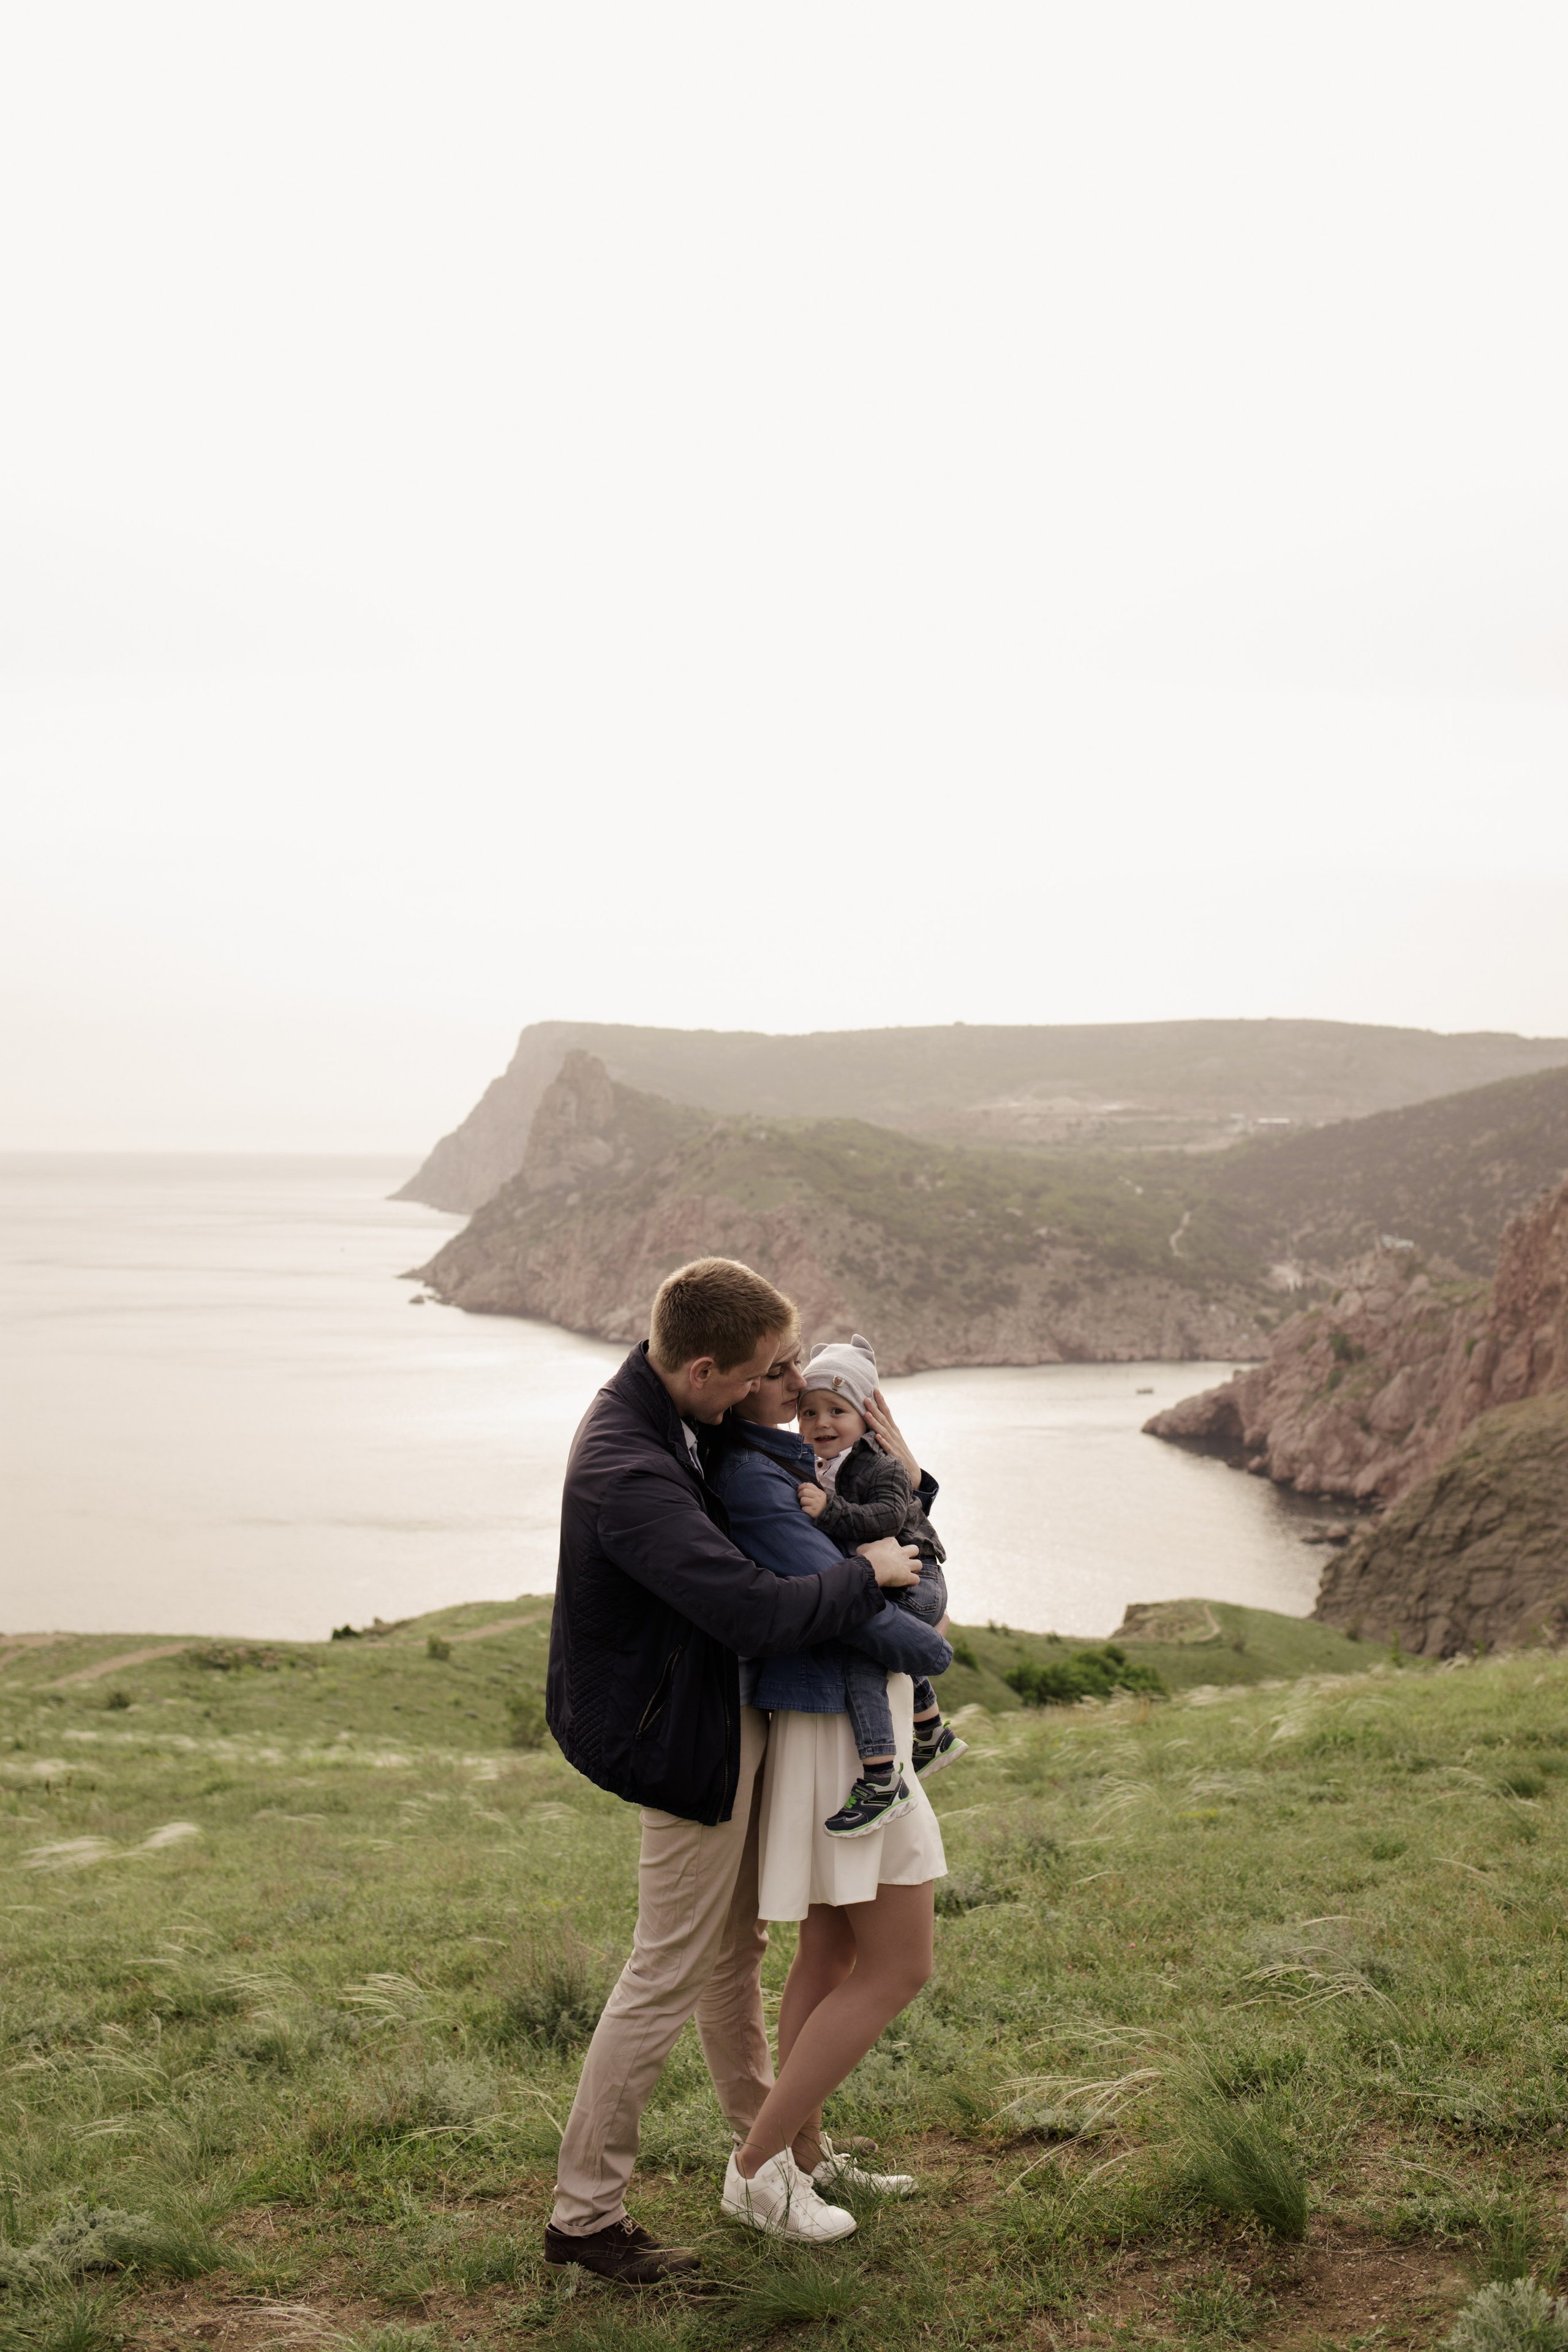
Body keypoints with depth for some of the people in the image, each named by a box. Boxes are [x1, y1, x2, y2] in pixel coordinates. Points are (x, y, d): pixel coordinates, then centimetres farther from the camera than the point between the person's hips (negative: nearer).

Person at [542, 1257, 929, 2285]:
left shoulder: (657, 1413, 0)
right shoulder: (629, 1476, -33)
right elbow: (760, 1611, -37)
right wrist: (867, 1574, -20)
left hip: (728, 1720, 10)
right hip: (684, 1742, -10)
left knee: (737, 1946, 24)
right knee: (667, 1977, 0)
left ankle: (765, 2134, 42)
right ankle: (584, 2213, 13)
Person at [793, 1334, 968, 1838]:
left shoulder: (881, 1467, -17)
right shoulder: (819, 1469, 10)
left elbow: (889, 1516, -34)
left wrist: (831, 1511, -42)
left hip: (913, 1585, -11)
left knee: (861, 1662, -25)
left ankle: (881, 1781, -29)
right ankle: (933, 1738, 55)